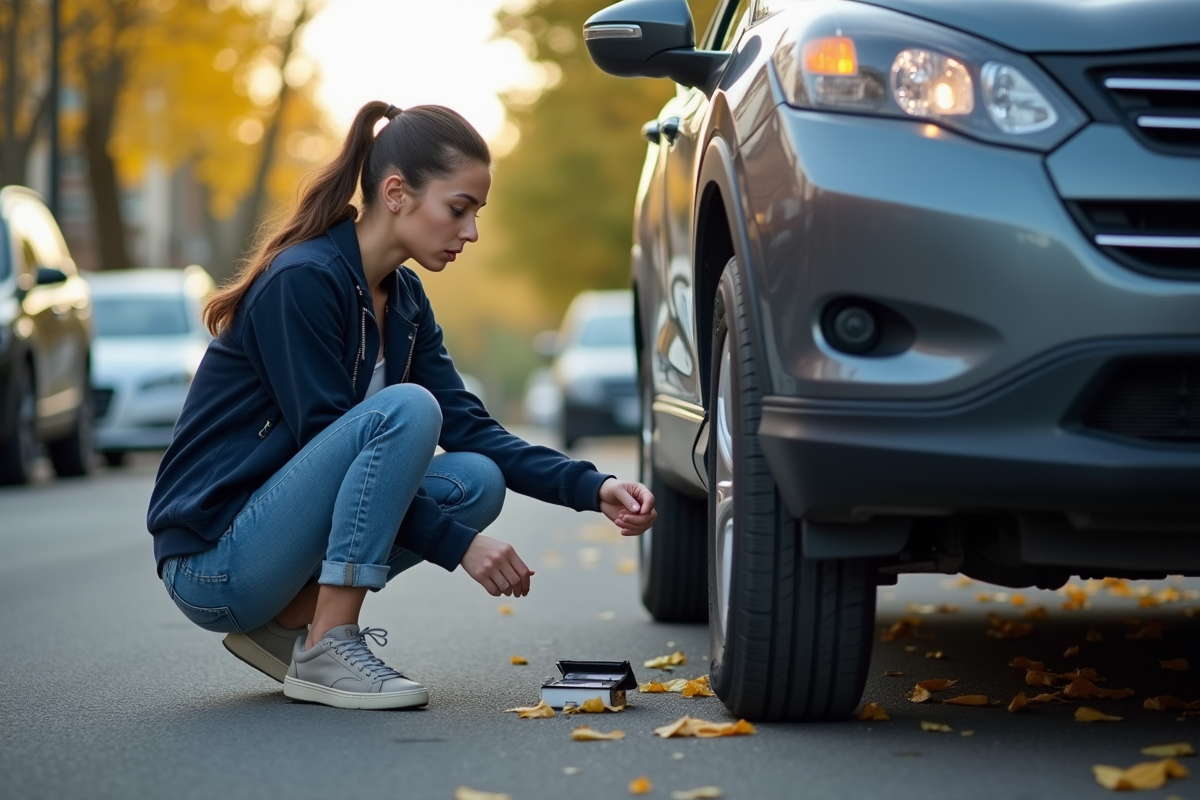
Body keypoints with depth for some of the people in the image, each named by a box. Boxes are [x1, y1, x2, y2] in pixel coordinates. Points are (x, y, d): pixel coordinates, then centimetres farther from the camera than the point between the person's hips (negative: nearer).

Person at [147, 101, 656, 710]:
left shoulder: (401, 297, 8)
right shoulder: (303, 281, -19)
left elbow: (468, 428, 5)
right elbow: (329, 440, -21)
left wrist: (592, 488, -7)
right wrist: (457, 544, -21)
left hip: (267, 535, 9)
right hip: (210, 561, -9)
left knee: (478, 480, -5)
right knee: (404, 409, -25)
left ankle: (287, 623, 3)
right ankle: (327, 651, -18)